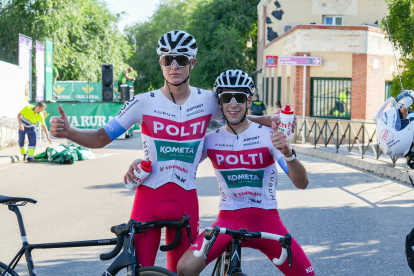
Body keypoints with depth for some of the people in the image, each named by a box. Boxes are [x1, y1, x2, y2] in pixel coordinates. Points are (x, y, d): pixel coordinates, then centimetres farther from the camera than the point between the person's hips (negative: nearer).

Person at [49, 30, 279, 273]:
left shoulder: (209, 101, 2)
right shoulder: (144, 103, -4)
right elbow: (101, 138, -3)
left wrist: (268, 121, 2)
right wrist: (68, 132, -20)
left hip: (186, 200, 2)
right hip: (149, 197, -2)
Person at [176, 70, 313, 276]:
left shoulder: (268, 135, -5)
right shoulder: (210, 140, 1)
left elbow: (301, 183, -13)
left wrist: (287, 153, -33)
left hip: (266, 219, 0)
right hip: (229, 218, 0)